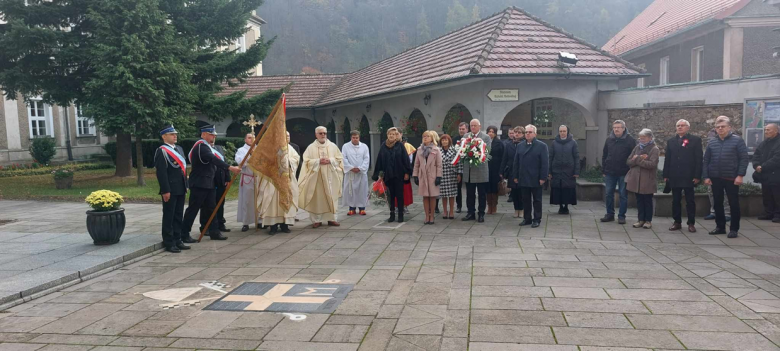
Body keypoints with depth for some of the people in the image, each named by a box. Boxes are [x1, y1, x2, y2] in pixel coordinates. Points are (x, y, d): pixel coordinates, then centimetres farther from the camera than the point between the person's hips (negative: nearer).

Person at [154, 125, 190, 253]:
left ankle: (177, 240, 22)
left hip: (180, 190, 8)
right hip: (170, 190, -8)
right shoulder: (161, 151, -11)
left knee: (178, 216, 13)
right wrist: (165, 190, -20)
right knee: (169, 217, 1)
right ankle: (169, 243, 7)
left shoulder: (179, 148, 15)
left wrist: (185, 186, 17)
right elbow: (161, 173, -16)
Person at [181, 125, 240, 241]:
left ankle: (214, 232, 16)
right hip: (199, 184, -10)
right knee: (193, 209, -3)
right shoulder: (201, 146, -16)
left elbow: (213, 160, 18)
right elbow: (213, 159, -29)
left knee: (210, 208, 11)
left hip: (208, 183, 10)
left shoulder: (207, 146, 16)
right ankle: (184, 234, 4)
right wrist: (230, 167, -36)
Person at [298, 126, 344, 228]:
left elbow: (340, 159, 6)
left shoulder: (333, 146, 7)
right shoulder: (311, 147, 2)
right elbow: (307, 161, -3)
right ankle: (316, 220, 4)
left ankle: (331, 218, 10)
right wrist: (318, 161, -15)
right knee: (317, 198, -2)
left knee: (331, 197, 2)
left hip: (330, 176, 2)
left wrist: (330, 160, -10)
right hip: (316, 176, -2)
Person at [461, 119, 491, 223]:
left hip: (480, 170, -3)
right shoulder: (466, 136, 10)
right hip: (469, 170, 3)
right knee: (469, 193, 10)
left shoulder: (486, 137, -2)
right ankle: (471, 213, 21)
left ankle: (481, 214, 14)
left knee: (482, 194, 5)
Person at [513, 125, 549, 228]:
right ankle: (527, 219, 19)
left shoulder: (542, 146, -4)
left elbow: (545, 163, -8)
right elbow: (516, 162, 11)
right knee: (525, 200, 10)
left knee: (537, 200, 5)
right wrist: (515, 176, 6)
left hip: (536, 179, -4)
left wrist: (543, 177, -13)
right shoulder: (520, 146, 10)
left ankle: (537, 220, 13)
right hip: (523, 179, 4)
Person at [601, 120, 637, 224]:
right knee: (609, 194, 6)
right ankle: (610, 214, 17)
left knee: (623, 195, 2)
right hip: (610, 173, 4)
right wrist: (604, 169, 10)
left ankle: (621, 216, 10)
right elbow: (604, 156, 14)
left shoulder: (630, 140, -5)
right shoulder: (609, 140, 8)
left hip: (624, 173, -4)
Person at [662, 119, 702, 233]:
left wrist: (697, 176, -12)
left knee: (690, 201, 3)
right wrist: (666, 175, 3)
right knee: (675, 201, 7)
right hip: (674, 177, 3)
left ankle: (691, 223, 9)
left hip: (689, 177, -3)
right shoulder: (671, 141, 12)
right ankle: (677, 222, 15)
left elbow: (699, 159, -5)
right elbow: (667, 159, 9)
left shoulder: (695, 140, 1)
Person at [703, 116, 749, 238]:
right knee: (718, 203, 10)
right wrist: (706, 176, 1)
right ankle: (720, 226, 21)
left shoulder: (737, 140, -3)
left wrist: (740, 175, -14)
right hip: (715, 178, 4)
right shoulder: (712, 143, 8)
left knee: (734, 204, 2)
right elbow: (706, 161, 9)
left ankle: (734, 229, 10)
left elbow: (744, 158, -7)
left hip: (731, 178, -4)